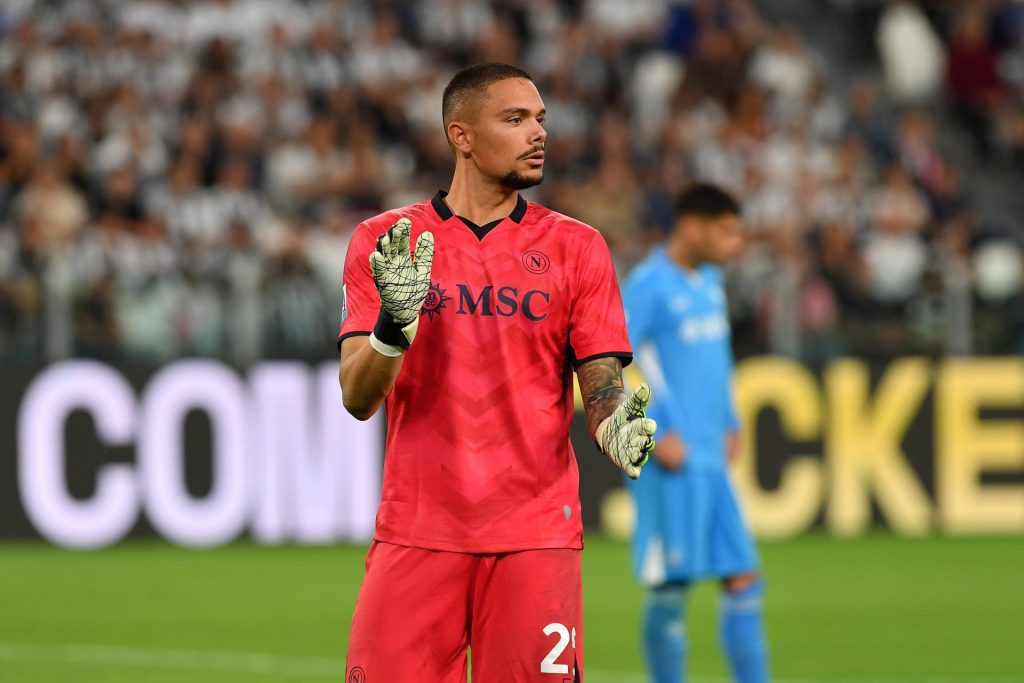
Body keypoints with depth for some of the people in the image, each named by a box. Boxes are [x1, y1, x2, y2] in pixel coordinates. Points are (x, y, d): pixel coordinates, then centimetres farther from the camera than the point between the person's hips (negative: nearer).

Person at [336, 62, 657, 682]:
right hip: (415, 533, 0)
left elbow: (603, 389, 5)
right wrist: (395, 323, -19)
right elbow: (358, 399, 0)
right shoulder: (384, 242, 6)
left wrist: (615, 427, -18)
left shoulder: (576, 247, 7)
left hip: (536, 537, 0)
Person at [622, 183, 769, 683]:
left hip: (711, 460, 8)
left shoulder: (710, 279, 14)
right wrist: (656, 433, -17)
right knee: (670, 586, -5)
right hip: (672, 460, -8)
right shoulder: (647, 285, -12)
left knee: (743, 579, 4)